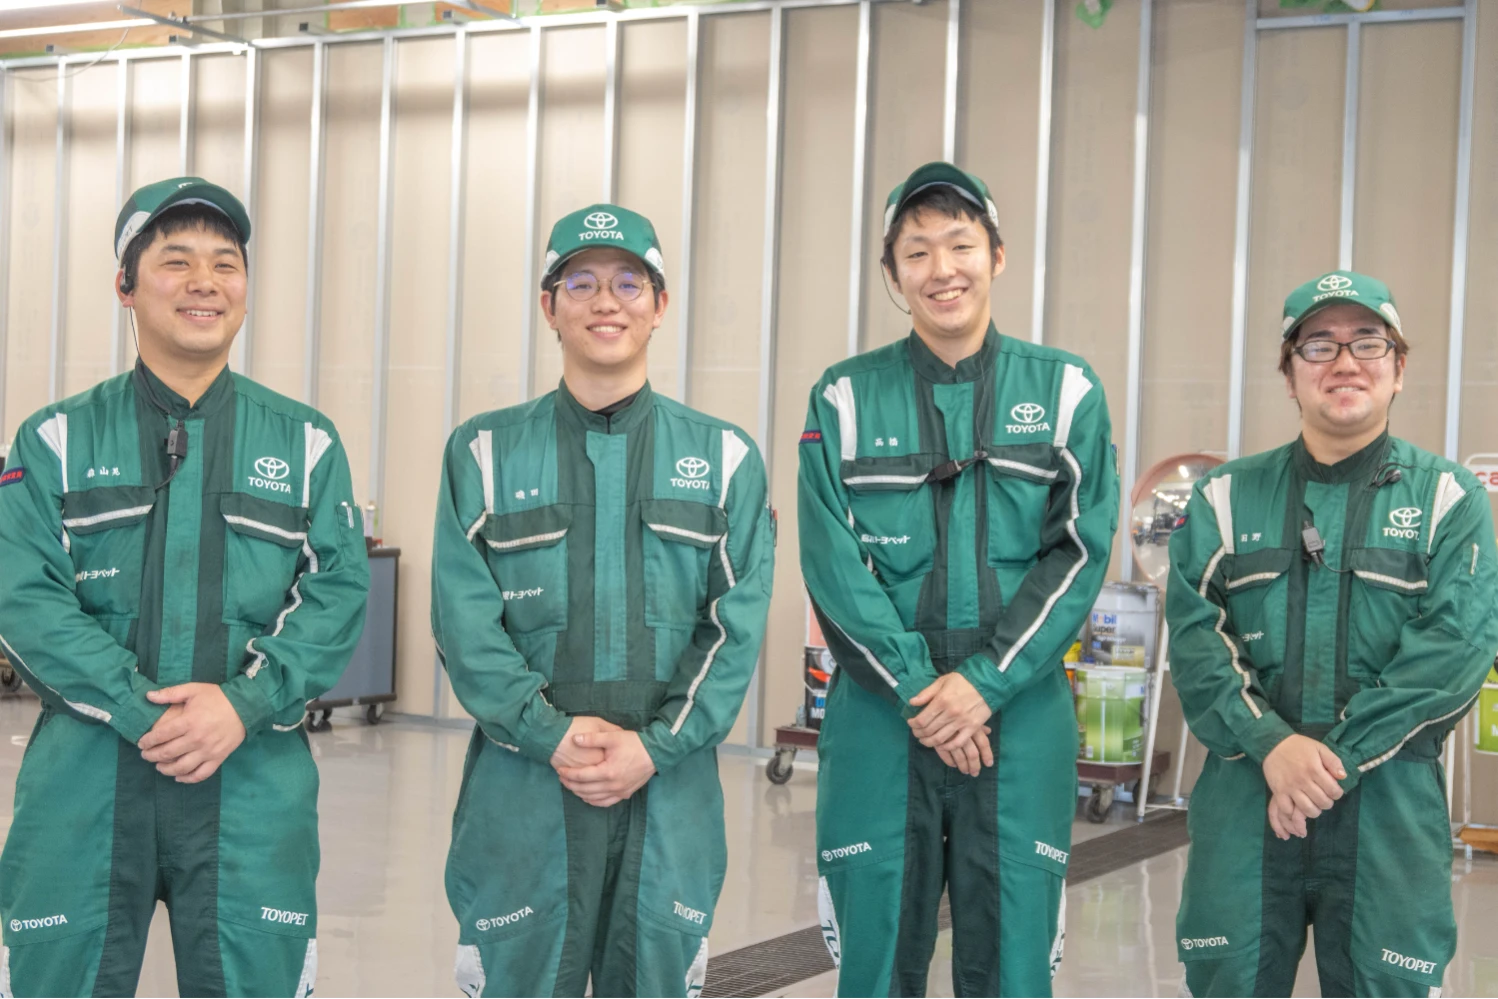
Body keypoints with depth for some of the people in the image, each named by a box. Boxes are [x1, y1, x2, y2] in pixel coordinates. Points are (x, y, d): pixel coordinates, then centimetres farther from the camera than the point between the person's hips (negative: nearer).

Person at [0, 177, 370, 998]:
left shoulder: (305, 442, 8)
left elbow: (339, 592, 0)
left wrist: (244, 703, -15)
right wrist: (140, 710, -17)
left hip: (255, 777, 1)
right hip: (84, 775, 0)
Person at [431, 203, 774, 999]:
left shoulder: (724, 458, 7)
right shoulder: (485, 452, 5)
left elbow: (736, 627, 0)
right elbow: (464, 621, -2)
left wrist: (656, 747, -11)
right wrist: (550, 735, -13)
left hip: (670, 787, 1)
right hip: (520, 784, -1)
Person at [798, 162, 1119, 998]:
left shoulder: (1065, 392, 6)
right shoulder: (845, 399, 5)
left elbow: (1080, 552, -1)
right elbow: (833, 563, -3)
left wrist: (984, 681, -11)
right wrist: (919, 688, -12)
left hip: (1020, 715, 0)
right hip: (878, 718, 0)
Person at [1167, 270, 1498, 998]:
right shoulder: (1226, 497, 11)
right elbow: (1194, 631, 0)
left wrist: (1336, 759, -15)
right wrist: (1270, 744, -16)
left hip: (1390, 804, -1)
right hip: (1243, 794, 1)